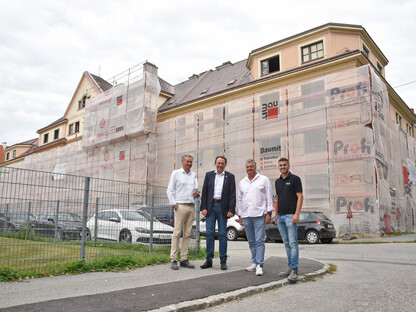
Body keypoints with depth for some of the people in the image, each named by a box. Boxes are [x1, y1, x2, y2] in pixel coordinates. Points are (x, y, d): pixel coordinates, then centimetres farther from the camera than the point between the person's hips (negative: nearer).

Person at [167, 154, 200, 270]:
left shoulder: (193, 175, 19)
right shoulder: (176, 173, 5)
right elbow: (170, 190, 0)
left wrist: (196, 194, -2)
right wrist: (174, 204, -9)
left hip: (191, 207, 5)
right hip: (180, 206, -5)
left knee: (187, 234, 5)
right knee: (177, 233, -8)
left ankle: (184, 259, 10)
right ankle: (173, 260, -4)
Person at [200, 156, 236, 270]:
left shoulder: (230, 176, 5)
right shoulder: (209, 175, 10)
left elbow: (232, 194, 0)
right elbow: (204, 192, 7)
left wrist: (231, 210, -8)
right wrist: (203, 207, -2)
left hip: (222, 207, -1)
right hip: (210, 206, 1)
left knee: (223, 234, 2)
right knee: (209, 233, 2)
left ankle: (223, 261, 10)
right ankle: (209, 260, 10)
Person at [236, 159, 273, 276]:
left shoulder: (264, 180, 4)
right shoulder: (242, 182, 15)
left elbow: (269, 197, 1)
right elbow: (239, 200, 18)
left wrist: (269, 213, -6)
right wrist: (240, 215, 14)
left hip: (259, 215, -4)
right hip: (246, 216, 5)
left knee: (259, 241, -7)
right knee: (251, 241, 10)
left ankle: (259, 265, -4)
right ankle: (254, 262, 20)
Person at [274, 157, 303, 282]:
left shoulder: (295, 179, -3)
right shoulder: (277, 181, 16)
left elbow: (300, 197, -8)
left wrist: (296, 214, -17)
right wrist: (276, 214, 17)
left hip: (290, 215, -7)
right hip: (280, 216, 7)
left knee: (293, 243, -9)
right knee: (287, 243, 10)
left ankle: (294, 270, -7)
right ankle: (290, 268, 16)